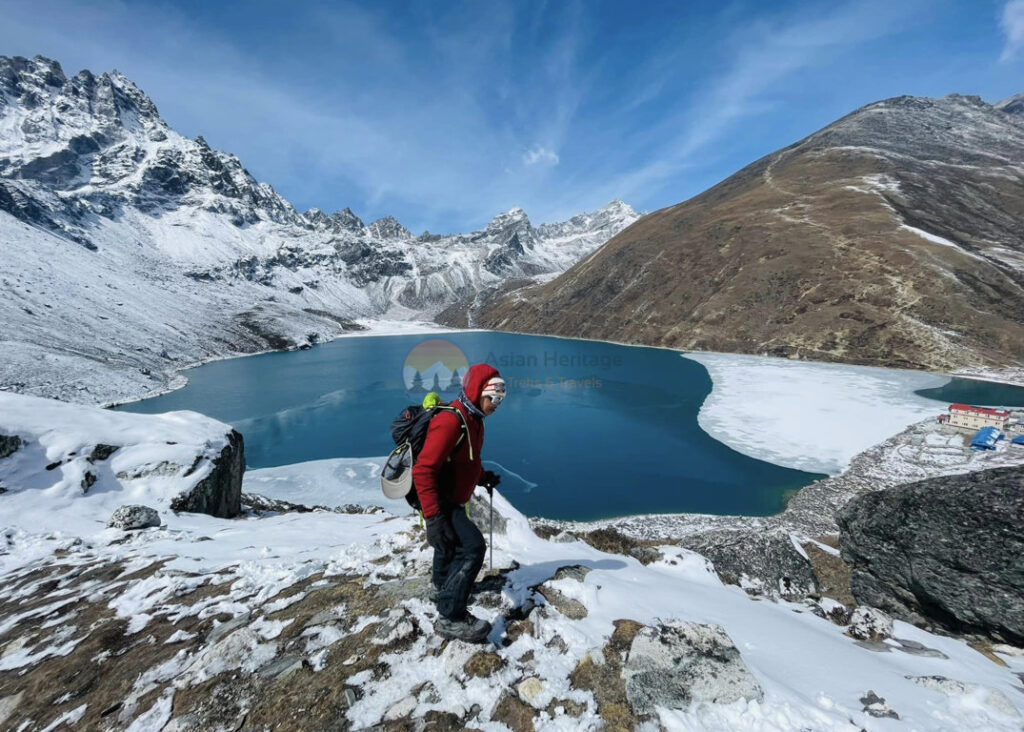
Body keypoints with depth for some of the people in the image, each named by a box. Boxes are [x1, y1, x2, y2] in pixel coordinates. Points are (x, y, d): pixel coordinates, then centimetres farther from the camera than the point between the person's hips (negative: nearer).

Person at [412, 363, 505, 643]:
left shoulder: (473, 419, 1)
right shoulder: (450, 421, -30)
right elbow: (423, 470, -31)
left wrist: (484, 476, 2)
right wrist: (433, 517, -33)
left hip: (454, 501, 10)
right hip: (441, 503, -10)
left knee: (452, 546, 30)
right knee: (473, 547, -21)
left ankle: (442, 581, 58)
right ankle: (450, 617, -8)